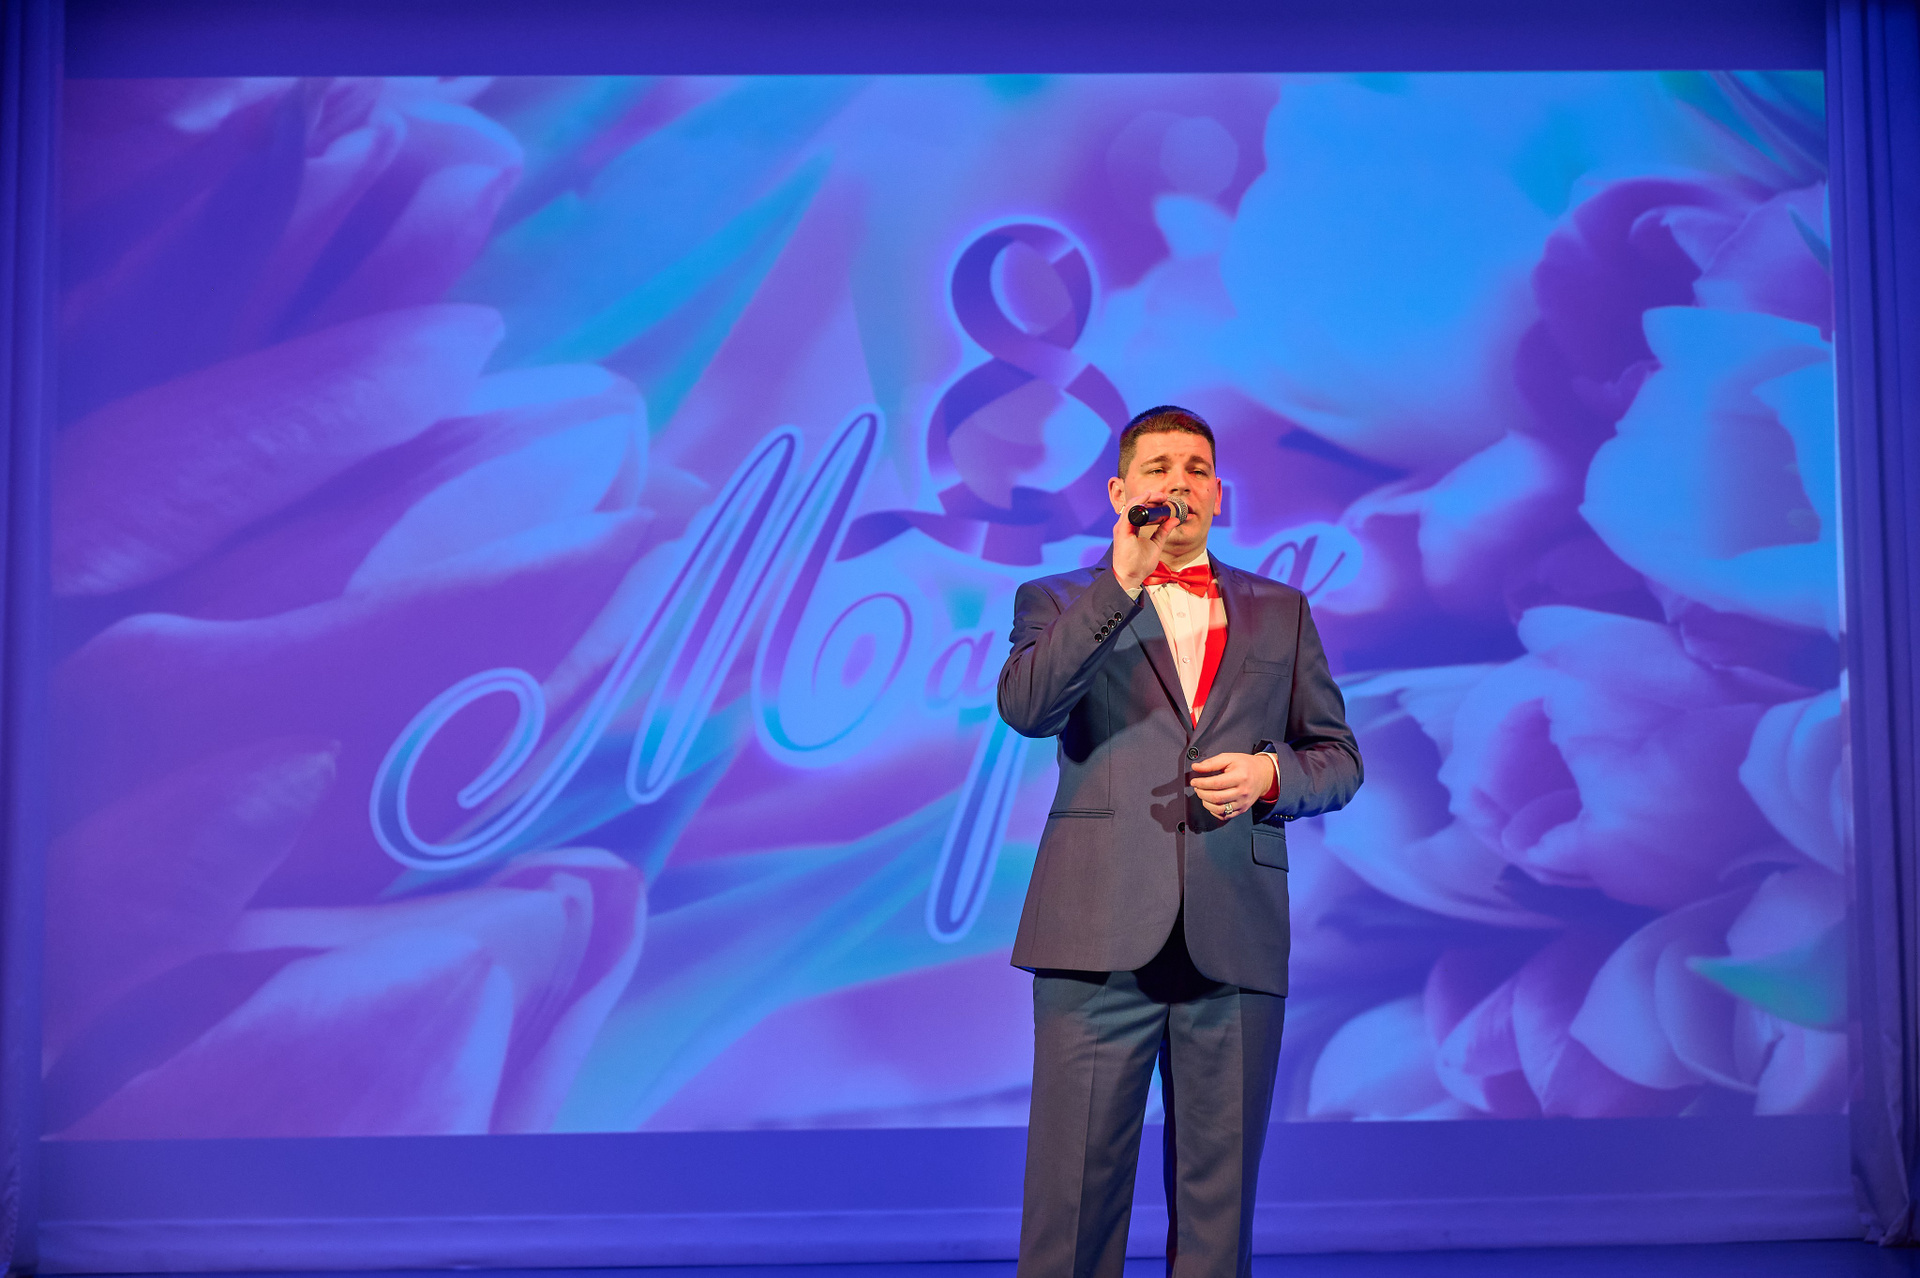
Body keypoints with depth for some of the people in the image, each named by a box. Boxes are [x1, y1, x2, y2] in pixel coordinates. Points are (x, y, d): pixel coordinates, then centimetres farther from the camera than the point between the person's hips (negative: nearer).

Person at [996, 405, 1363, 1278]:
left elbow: (1339, 757, 17)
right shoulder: (1059, 602, 10)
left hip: (1235, 938, 2)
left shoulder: (1280, 611, 17)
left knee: (1218, 1195, 8)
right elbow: (1024, 707, -11)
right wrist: (1121, 584, -16)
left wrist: (1271, 774, -4)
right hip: (1102, 933, -2)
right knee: (1073, 1186, 1)